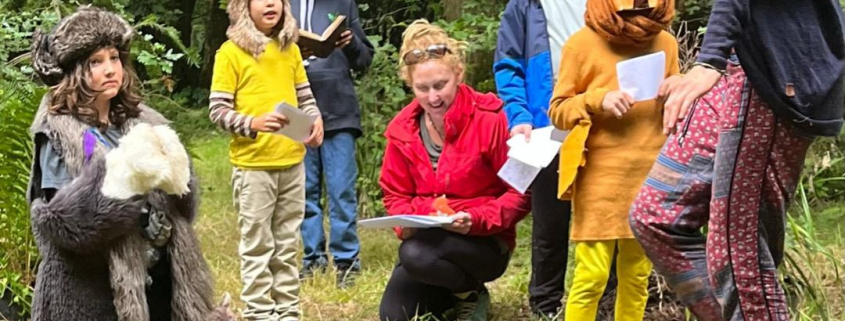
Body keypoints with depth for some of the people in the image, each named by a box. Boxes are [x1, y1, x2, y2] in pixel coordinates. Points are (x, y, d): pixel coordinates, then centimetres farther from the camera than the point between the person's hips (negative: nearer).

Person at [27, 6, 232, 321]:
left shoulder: (142, 121, 7)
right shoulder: (59, 134, -8)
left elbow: (185, 205, 7)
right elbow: (60, 221, -18)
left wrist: (173, 172, -13)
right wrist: (123, 175, -25)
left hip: (156, 279, 5)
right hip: (89, 293, -5)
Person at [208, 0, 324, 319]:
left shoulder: (290, 49, 10)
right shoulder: (231, 52, -7)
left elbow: (304, 95, 17)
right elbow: (217, 110, -9)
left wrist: (316, 119, -3)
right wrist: (253, 123, -24)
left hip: (292, 161, 5)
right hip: (253, 164, -5)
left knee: (287, 243, 12)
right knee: (257, 244, 1)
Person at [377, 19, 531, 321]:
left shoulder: (489, 119, -14)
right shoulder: (402, 129, 1)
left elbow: (520, 193, -12)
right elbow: (396, 196, 8)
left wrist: (475, 220, -26)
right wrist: (407, 223, -14)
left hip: (484, 241, -5)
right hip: (426, 241, 5)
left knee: (416, 254, -33)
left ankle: (472, 294, -2)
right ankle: (451, 295, 19)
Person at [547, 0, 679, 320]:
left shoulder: (665, 43, 10)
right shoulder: (583, 43, -2)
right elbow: (558, 110, 0)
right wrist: (598, 100, -17)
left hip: (652, 174, 4)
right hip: (601, 173, -4)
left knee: (637, 274, 6)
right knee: (592, 275, -7)